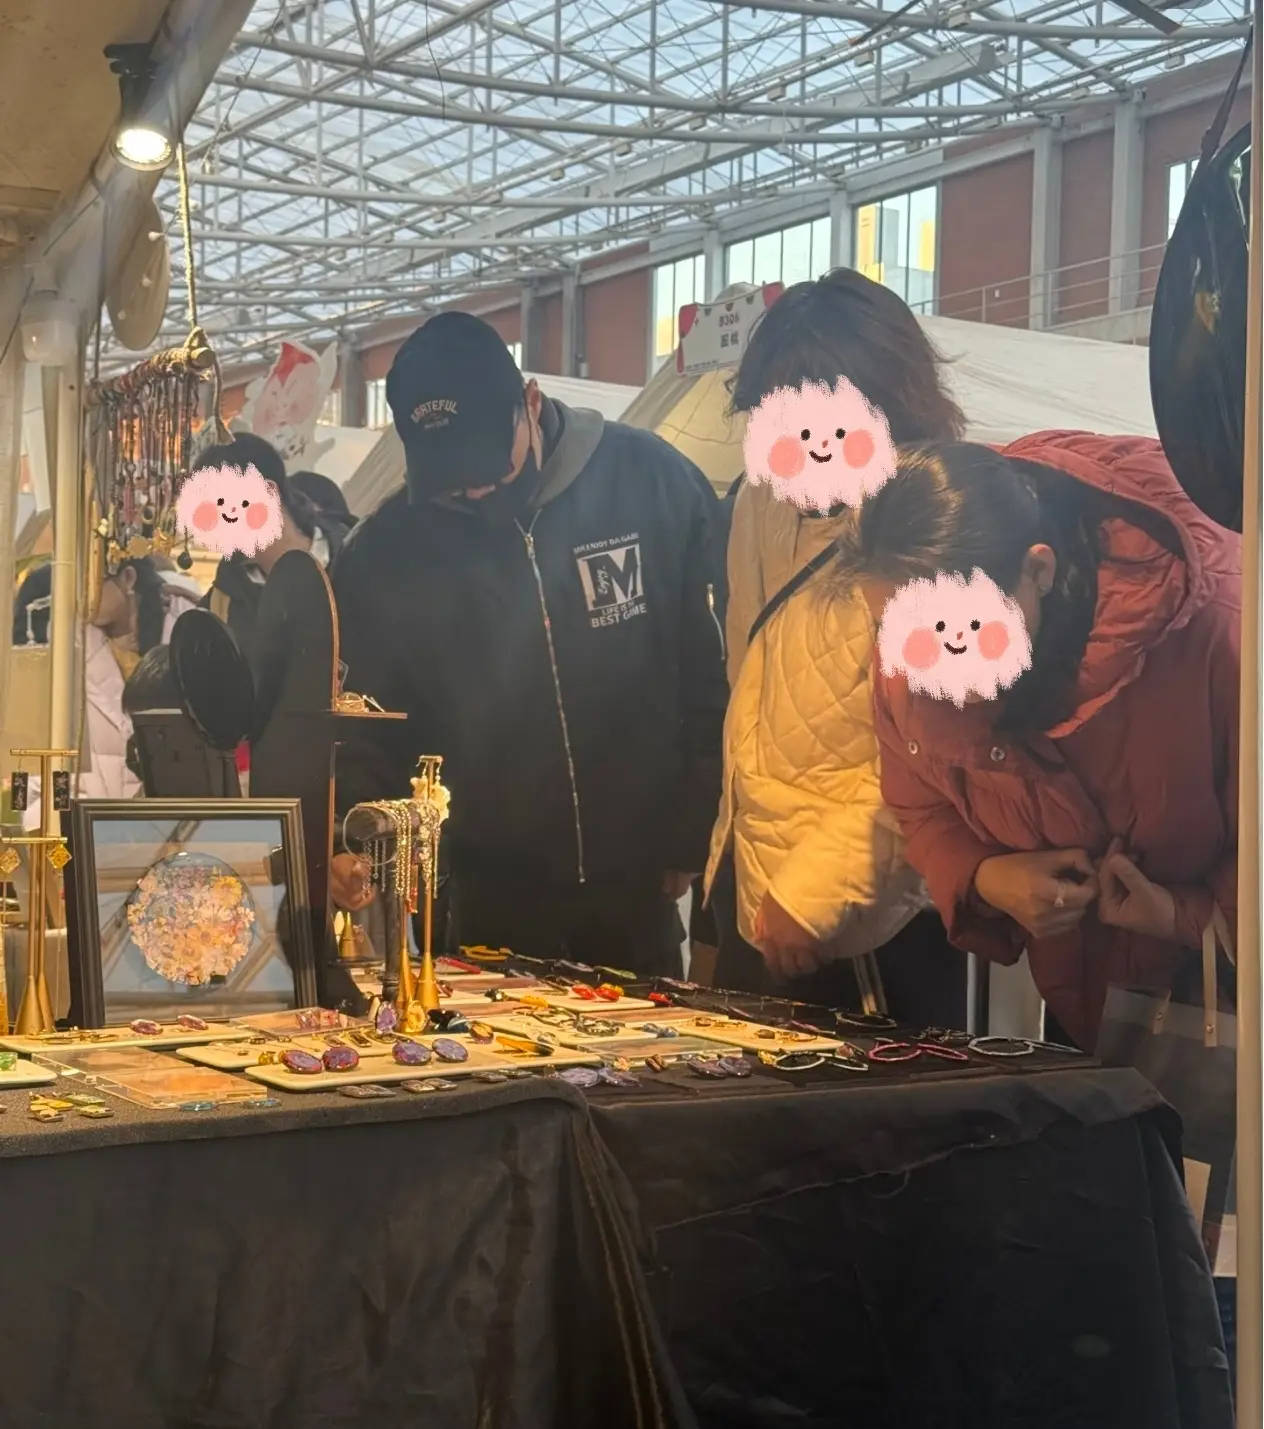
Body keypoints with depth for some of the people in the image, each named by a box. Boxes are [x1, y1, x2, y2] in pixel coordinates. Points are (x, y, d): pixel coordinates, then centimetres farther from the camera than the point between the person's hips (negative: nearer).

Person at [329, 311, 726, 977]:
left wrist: (690, 839, 0)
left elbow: (711, 680, -2)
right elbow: (361, 731, 1)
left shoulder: (654, 484, -9)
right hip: (486, 903, 0)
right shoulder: (382, 553, -5)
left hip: (638, 894, 0)